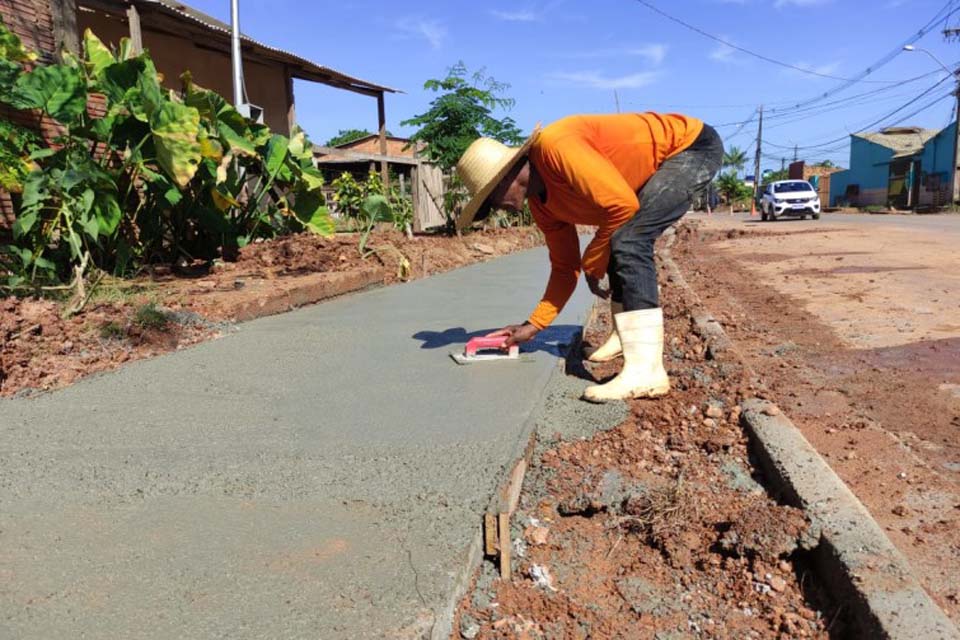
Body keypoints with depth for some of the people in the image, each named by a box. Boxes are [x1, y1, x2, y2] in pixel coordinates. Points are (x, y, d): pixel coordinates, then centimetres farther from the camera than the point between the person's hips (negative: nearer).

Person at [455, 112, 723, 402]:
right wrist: (533, 324, 5)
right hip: (665, 162, 9)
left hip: (694, 143, -9)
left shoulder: (556, 145, -28)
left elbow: (623, 205, -31)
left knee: (629, 240, -23)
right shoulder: (541, 203, 1)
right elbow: (565, 267, 8)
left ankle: (646, 369, -26)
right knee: (618, 243, 15)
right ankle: (627, 333, 32)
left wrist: (591, 264, -17)